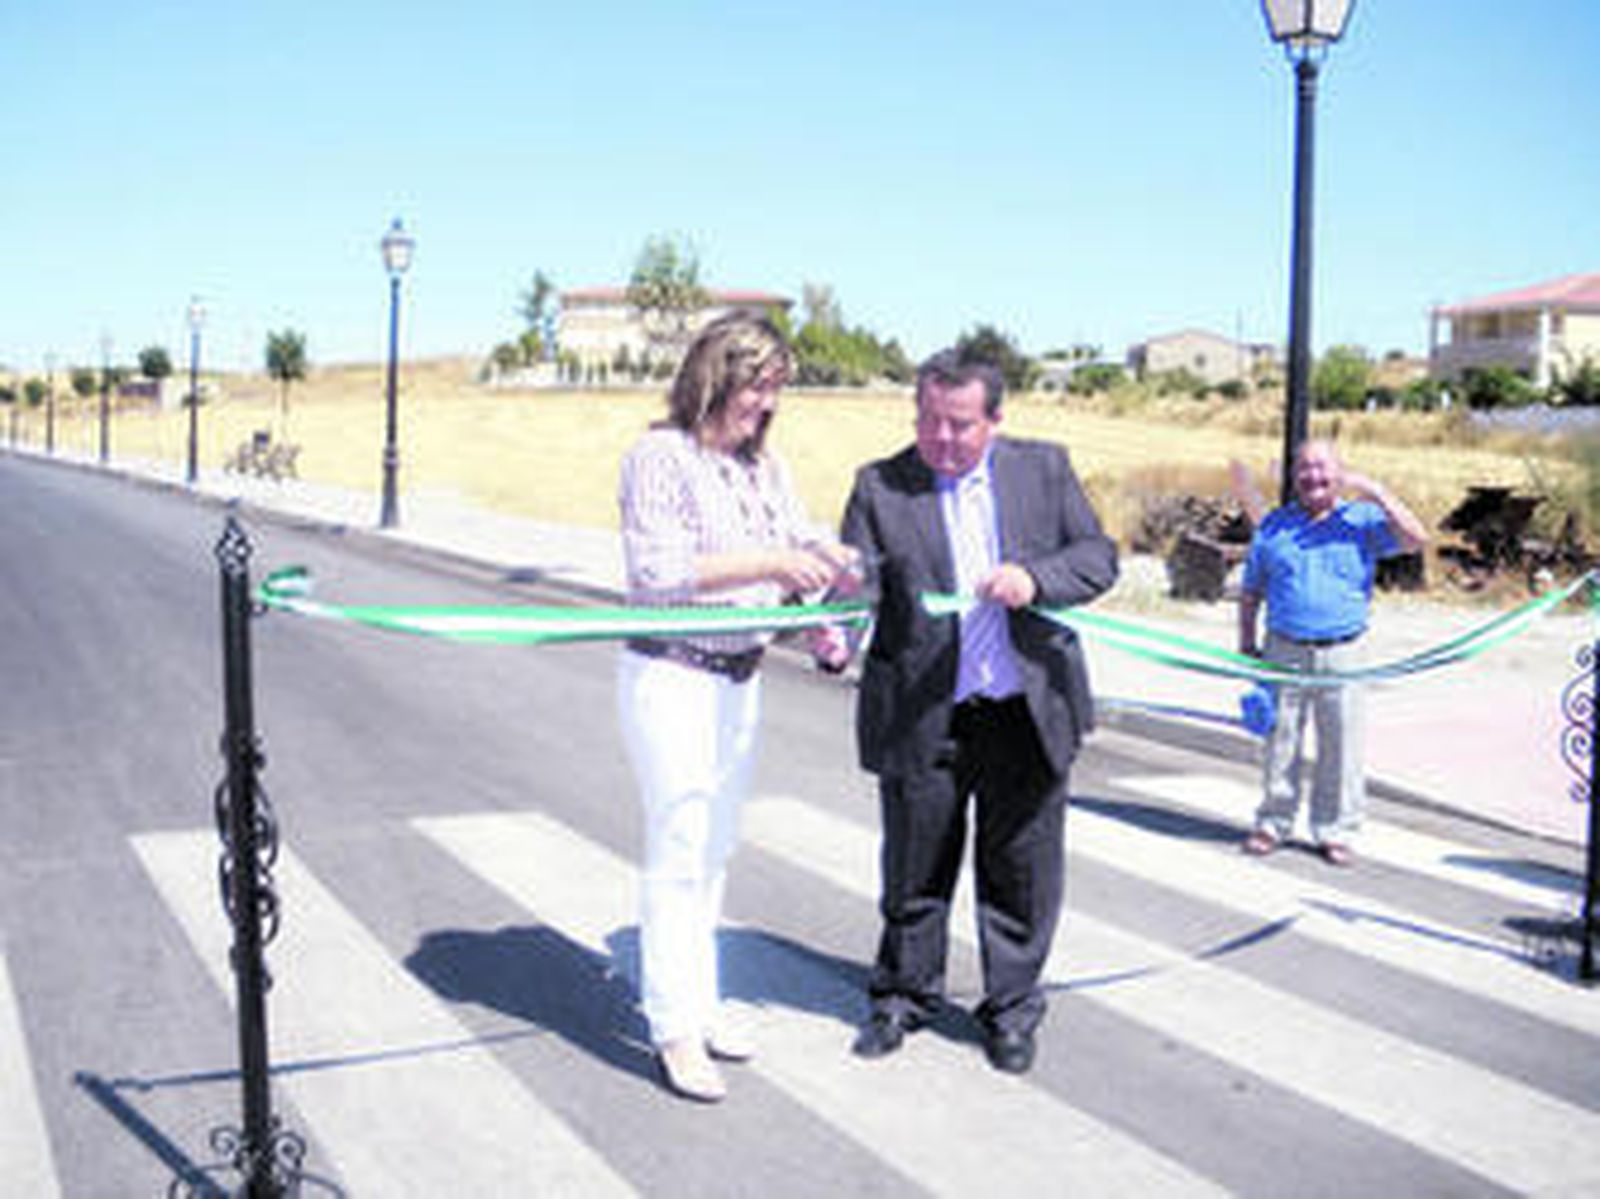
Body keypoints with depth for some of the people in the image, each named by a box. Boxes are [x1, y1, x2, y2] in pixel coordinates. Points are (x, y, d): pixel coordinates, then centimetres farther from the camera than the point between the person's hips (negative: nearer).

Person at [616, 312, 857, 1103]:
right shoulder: (658, 457, -11)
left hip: (741, 677, 7)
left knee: (715, 850, 14)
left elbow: (797, 543, 12)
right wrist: (765, 563, -24)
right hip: (671, 675, -7)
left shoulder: (764, 467, 11)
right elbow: (658, 572, -19)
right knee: (679, 852, -6)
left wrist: (822, 555, -11)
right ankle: (674, 1031, 1)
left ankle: (699, 1005, 25)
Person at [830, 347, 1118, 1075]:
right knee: (915, 871, 12)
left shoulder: (1044, 469, 5)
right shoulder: (879, 488, 0)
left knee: (1021, 872, 10)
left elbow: (1099, 556, 2)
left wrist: (1035, 577, -17)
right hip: (922, 720, -1)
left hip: (1029, 714, 1)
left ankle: (1011, 1009, 30)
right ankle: (904, 995, 35)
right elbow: (859, 579, -9)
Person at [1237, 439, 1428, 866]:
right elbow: (1251, 591, 15)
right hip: (1285, 651, 2)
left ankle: (1334, 831, 14)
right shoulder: (1274, 525, 10)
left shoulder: (1362, 520, 4)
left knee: (1341, 746, 2)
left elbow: (1416, 539, -11)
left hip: (1342, 654, -1)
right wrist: (1247, 643, 10)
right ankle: (1273, 823, 21)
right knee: (1280, 741, 7)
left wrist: (1377, 494, -16)